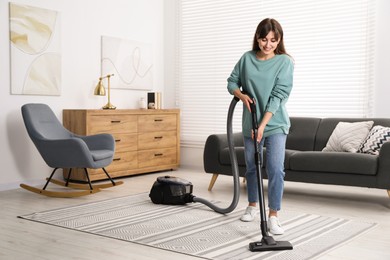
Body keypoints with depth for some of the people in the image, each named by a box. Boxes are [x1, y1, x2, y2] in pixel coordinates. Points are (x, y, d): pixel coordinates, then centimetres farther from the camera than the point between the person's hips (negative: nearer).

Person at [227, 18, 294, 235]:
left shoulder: (285, 62, -9)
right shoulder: (247, 58, 0)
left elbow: (278, 96, -16)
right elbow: (232, 82, 10)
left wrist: (263, 124, -22)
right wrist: (242, 95, -12)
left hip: (275, 123, -3)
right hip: (250, 123, 3)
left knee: (276, 169, -11)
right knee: (252, 166, 13)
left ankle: (273, 216, -4)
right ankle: (253, 206, 32)